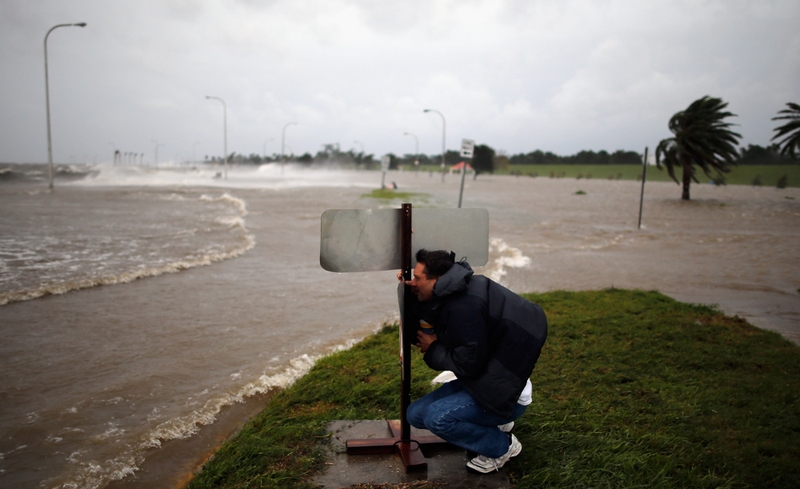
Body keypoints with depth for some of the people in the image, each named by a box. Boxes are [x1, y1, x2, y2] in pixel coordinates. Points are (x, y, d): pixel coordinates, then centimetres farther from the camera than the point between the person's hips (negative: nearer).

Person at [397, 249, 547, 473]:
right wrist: (408, 289, -3)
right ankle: (493, 424, 15)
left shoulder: (464, 306, -29)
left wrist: (433, 349, -12)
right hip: (481, 381, 9)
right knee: (416, 414, 4)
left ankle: (502, 445, 0)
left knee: (436, 417, -26)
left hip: (506, 394, -9)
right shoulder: (452, 294, 0)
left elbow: (468, 364, -28)